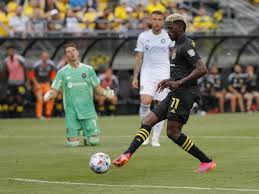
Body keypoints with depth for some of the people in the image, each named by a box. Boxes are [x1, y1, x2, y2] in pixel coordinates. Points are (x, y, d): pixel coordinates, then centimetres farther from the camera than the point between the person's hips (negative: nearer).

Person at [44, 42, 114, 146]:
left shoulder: (88, 69, 5)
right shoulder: (62, 72, 2)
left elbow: (97, 87, 10)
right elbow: (55, 91, 0)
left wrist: (105, 92, -10)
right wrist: (49, 95, -22)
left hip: (88, 110, 1)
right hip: (71, 112, -1)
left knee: (94, 141, -7)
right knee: (73, 143, -6)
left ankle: (87, 137, 28)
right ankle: (72, 136, 30)